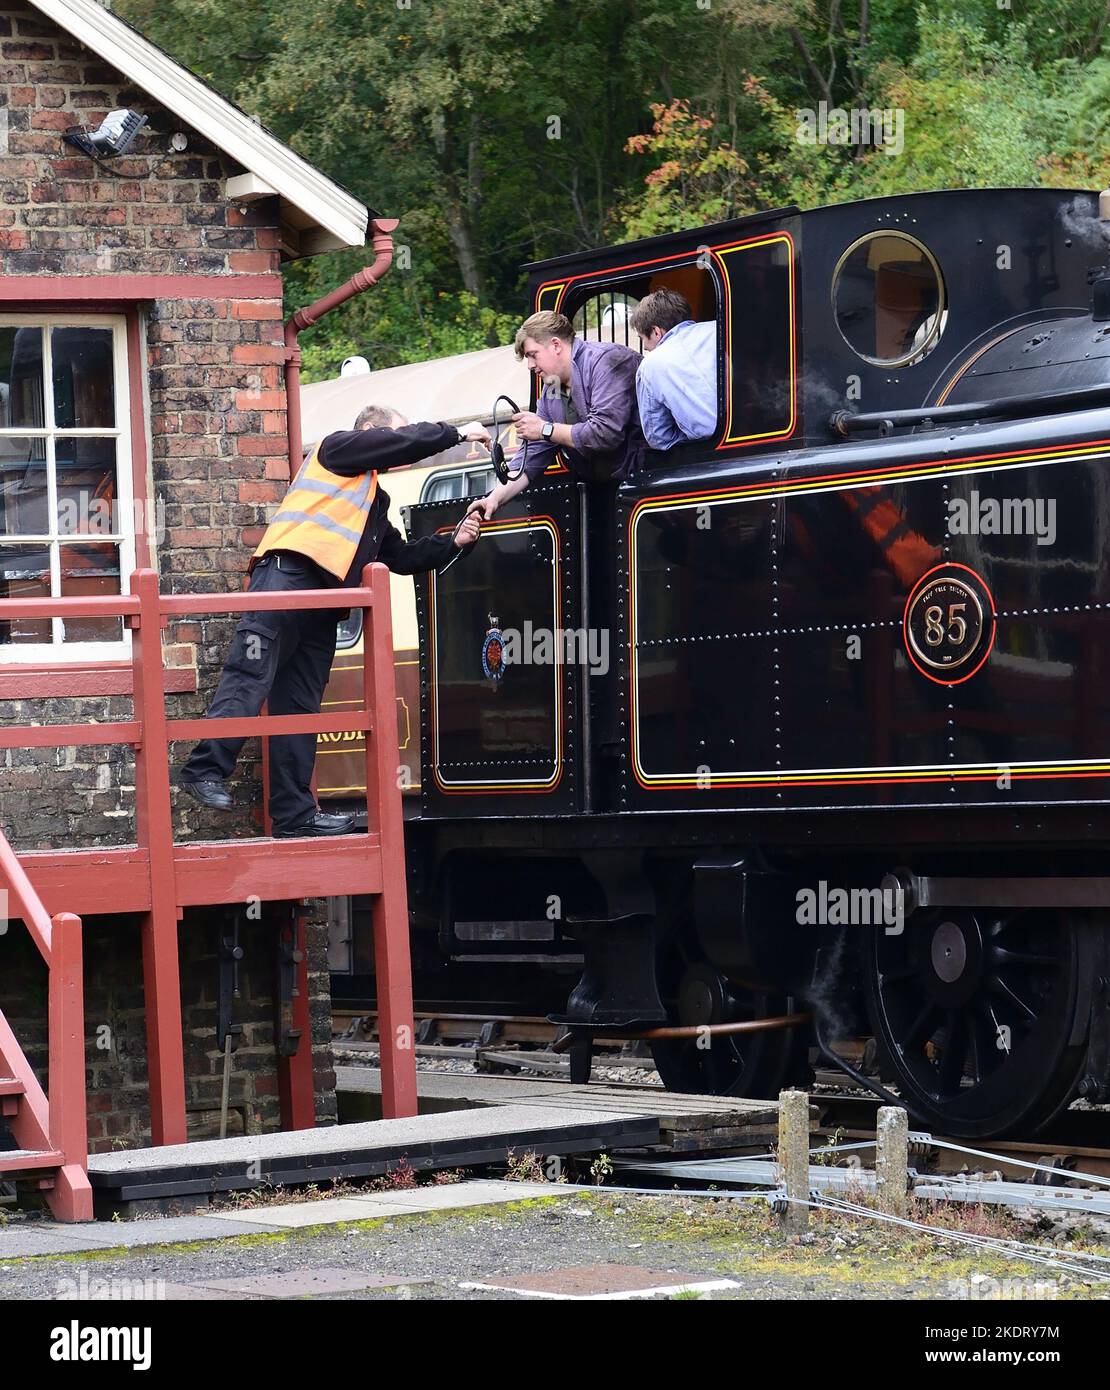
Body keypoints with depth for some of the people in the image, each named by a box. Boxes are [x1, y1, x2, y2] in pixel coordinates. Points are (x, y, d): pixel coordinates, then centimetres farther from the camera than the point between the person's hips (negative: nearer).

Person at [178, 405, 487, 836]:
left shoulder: (375, 501, 34)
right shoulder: (338, 448, 10)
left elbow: (402, 557, 33)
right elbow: (405, 443, 0)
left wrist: (453, 542, 23)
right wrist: (457, 434, 12)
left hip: (321, 605, 9)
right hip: (287, 573, -9)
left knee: (300, 707, 5)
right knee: (251, 677, -19)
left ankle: (294, 812, 2)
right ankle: (206, 769, -25)